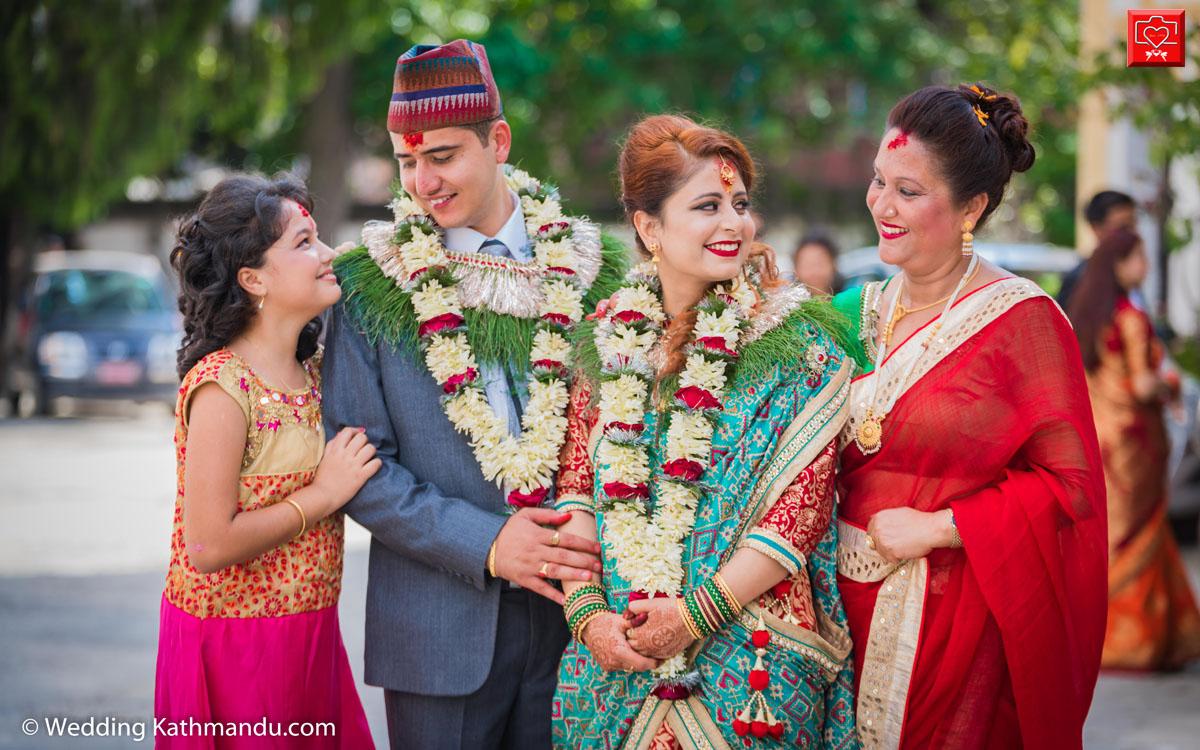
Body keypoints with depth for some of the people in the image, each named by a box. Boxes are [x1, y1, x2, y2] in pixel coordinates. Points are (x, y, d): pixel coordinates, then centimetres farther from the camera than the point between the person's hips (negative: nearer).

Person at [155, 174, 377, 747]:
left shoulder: (310, 372, 8)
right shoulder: (221, 386, -18)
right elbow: (209, 545, -22)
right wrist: (323, 493, -16)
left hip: (307, 633, 8)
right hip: (236, 645, -8)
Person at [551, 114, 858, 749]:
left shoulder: (795, 339, -4)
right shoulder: (608, 337, 6)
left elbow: (803, 503, -9)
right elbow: (575, 485, 6)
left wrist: (694, 613, -14)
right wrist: (587, 611, -8)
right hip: (613, 654, 3)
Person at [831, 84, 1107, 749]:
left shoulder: (1022, 320, -10)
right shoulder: (864, 312, 9)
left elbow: (1069, 484, -14)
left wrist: (934, 528, -15)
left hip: (957, 616, -5)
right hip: (853, 605, 5)